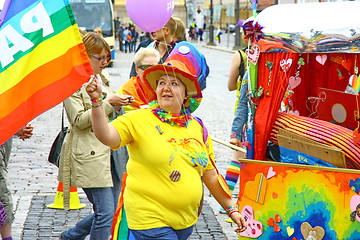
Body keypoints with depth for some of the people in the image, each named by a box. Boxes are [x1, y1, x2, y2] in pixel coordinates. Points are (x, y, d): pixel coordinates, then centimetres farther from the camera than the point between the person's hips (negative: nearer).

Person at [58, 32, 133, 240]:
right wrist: (108, 103, -17)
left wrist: (119, 103, 8)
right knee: (105, 212, -10)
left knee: (109, 211, 11)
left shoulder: (102, 77, 16)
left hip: (109, 151, 8)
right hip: (89, 155, -8)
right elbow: (79, 120, -15)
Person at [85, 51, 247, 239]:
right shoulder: (139, 120, -7)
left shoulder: (198, 128, 7)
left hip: (187, 220, 5)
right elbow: (106, 136, -23)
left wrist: (231, 208, 14)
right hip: (151, 221, -5)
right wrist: (97, 100, -36)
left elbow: (211, 176, 14)